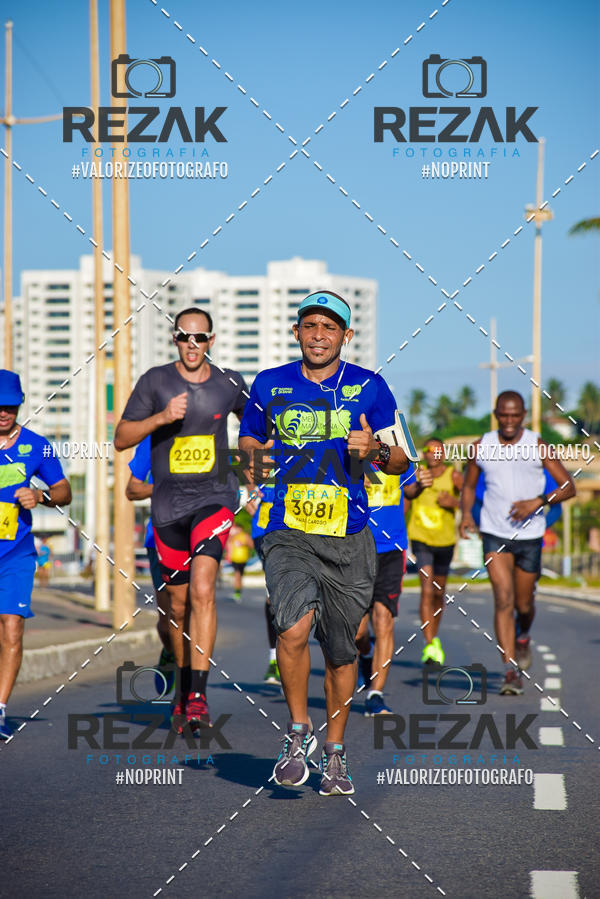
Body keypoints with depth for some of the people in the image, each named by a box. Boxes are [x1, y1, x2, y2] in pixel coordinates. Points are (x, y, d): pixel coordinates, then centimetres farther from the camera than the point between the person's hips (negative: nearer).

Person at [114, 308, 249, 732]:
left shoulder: (230, 383, 4)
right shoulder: (156, 381, 0)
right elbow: (121, 439, -2)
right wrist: (161, 418, -16)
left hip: (214, 496, -1)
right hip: (169, 503, 1)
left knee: (202, 590, -20)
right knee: (179, 604, 9)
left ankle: (198, 694, -23)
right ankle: (183, 687, 29)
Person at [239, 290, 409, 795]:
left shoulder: (369, 387, 4)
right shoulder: (270, 385, 6)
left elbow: (402, 461, 6)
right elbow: (248, 440, 19)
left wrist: (375, 450, -16)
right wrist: (256, 460, -4)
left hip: (349, 537, 1)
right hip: (288, 531, -1)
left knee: (341, 651, 8)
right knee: (294, 630, -22)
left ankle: (335, 754, 26)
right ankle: (299, 732, 0)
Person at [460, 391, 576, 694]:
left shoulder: (538, 447, -5)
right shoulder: (481, 448, 1)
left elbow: (568, 487, -4)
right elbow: (469, 486, 15)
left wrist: (538, 502, -20)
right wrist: (466, 513, -5)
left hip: (529, 535, 0)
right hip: (494, 534, 0)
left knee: (523, 604, 11)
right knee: (503, 600, -14)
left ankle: (523, 638, 46)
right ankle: (511, 669, -15)